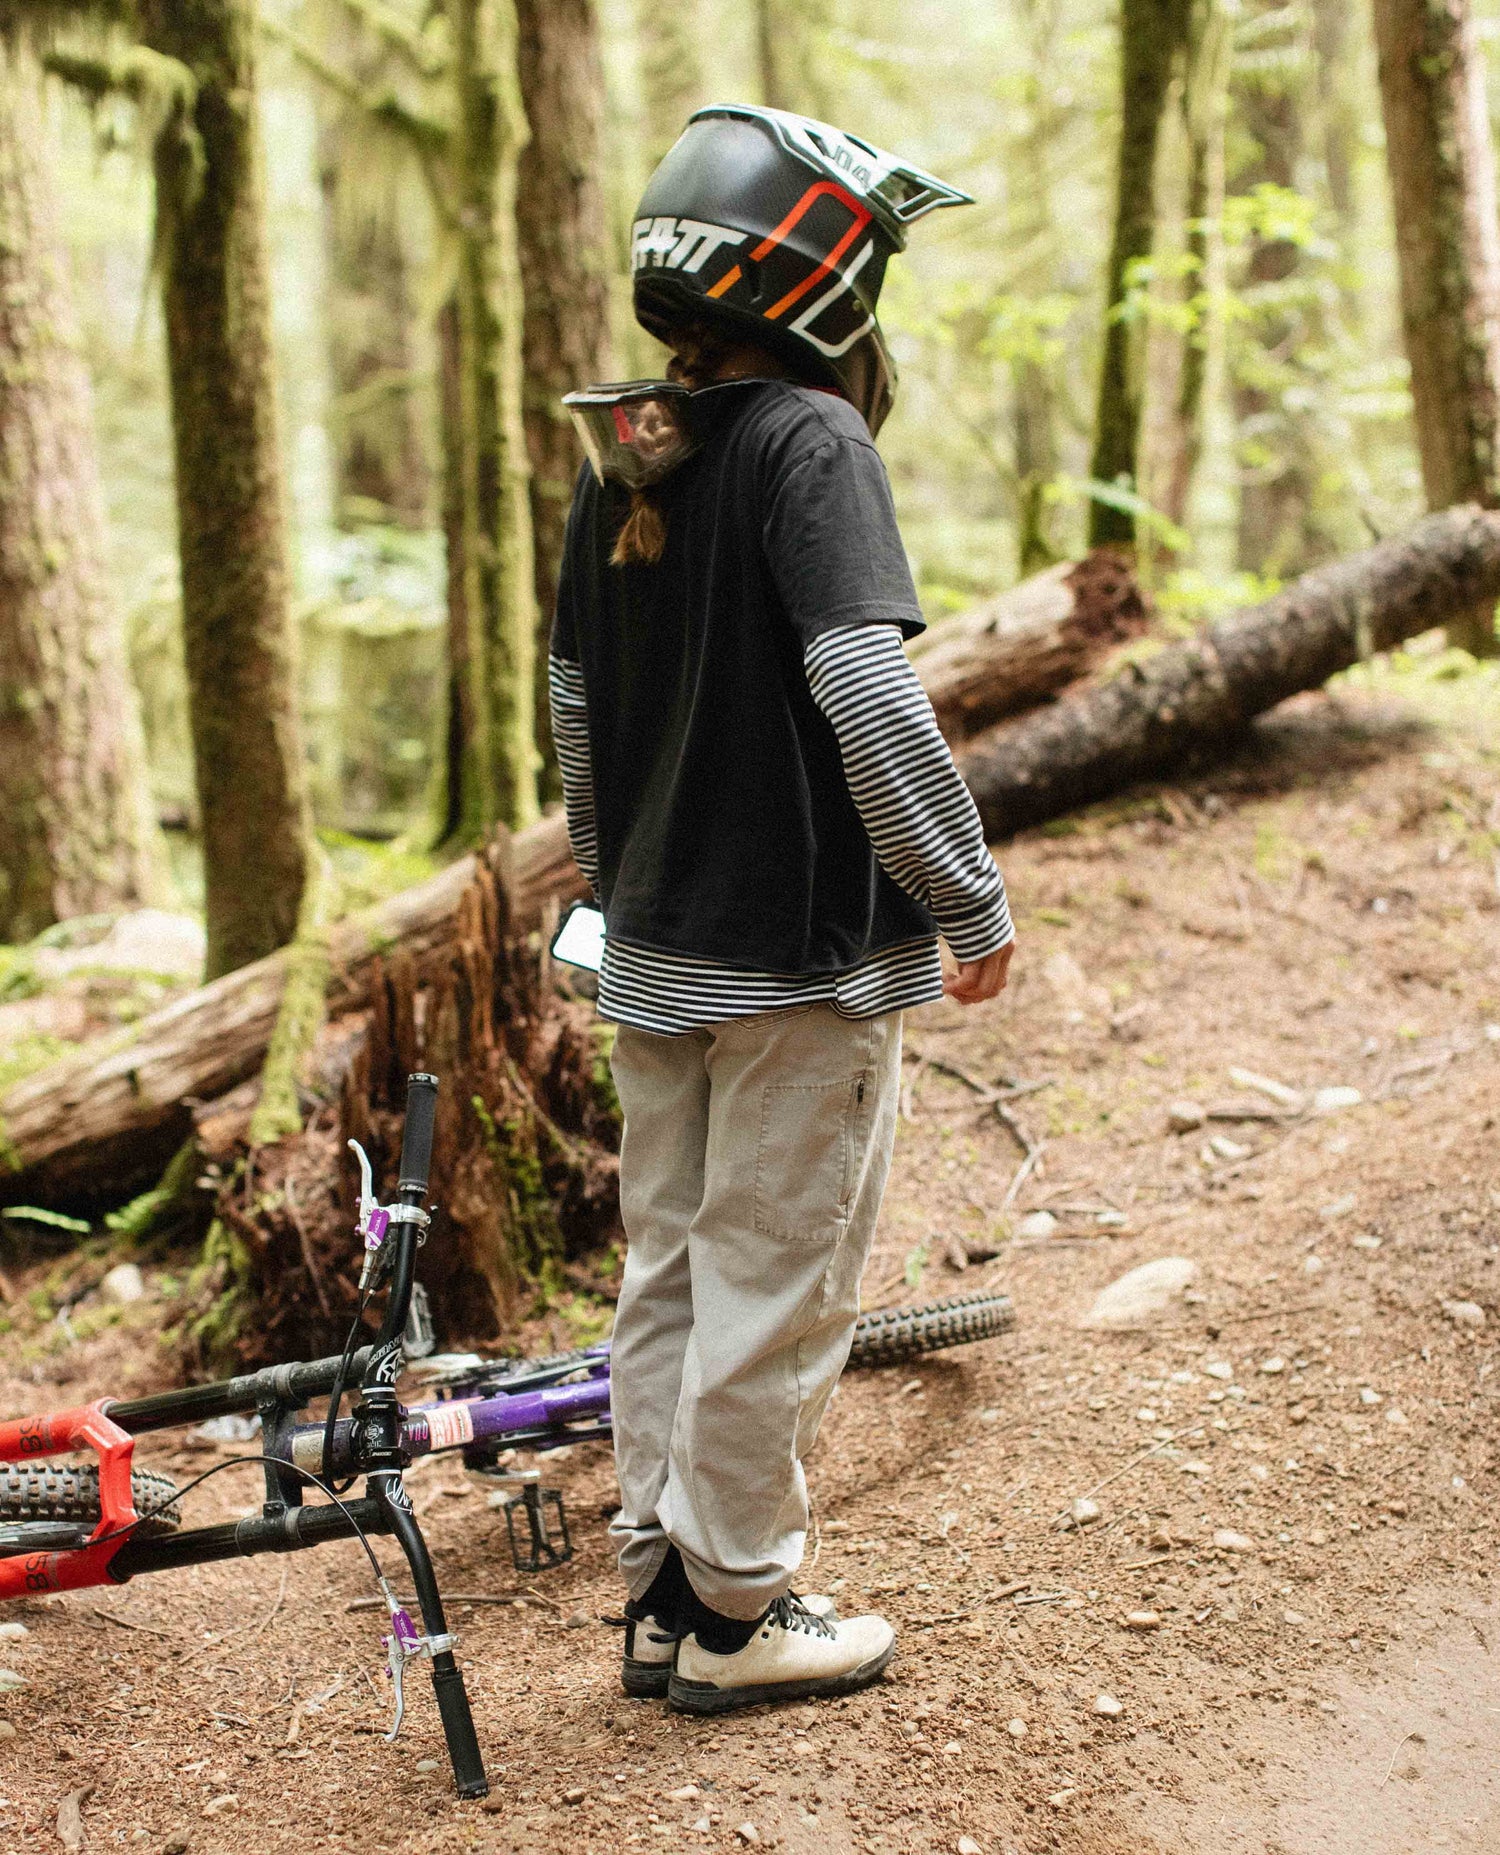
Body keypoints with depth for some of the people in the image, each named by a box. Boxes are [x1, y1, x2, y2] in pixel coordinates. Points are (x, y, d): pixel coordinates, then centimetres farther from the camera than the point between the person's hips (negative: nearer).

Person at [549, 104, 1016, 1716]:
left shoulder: (614, 457, 8)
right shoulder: (808, 439, -15)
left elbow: (573, 700, 14)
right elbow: (866, 687, -25)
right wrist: (971, 901, -17)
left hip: (655, 954, 7)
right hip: (807, 955, -7)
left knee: (670, 1270, 16)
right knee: (774, 1290, 4)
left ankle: (660, 1594, 26)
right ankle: (734, 1615, 16)